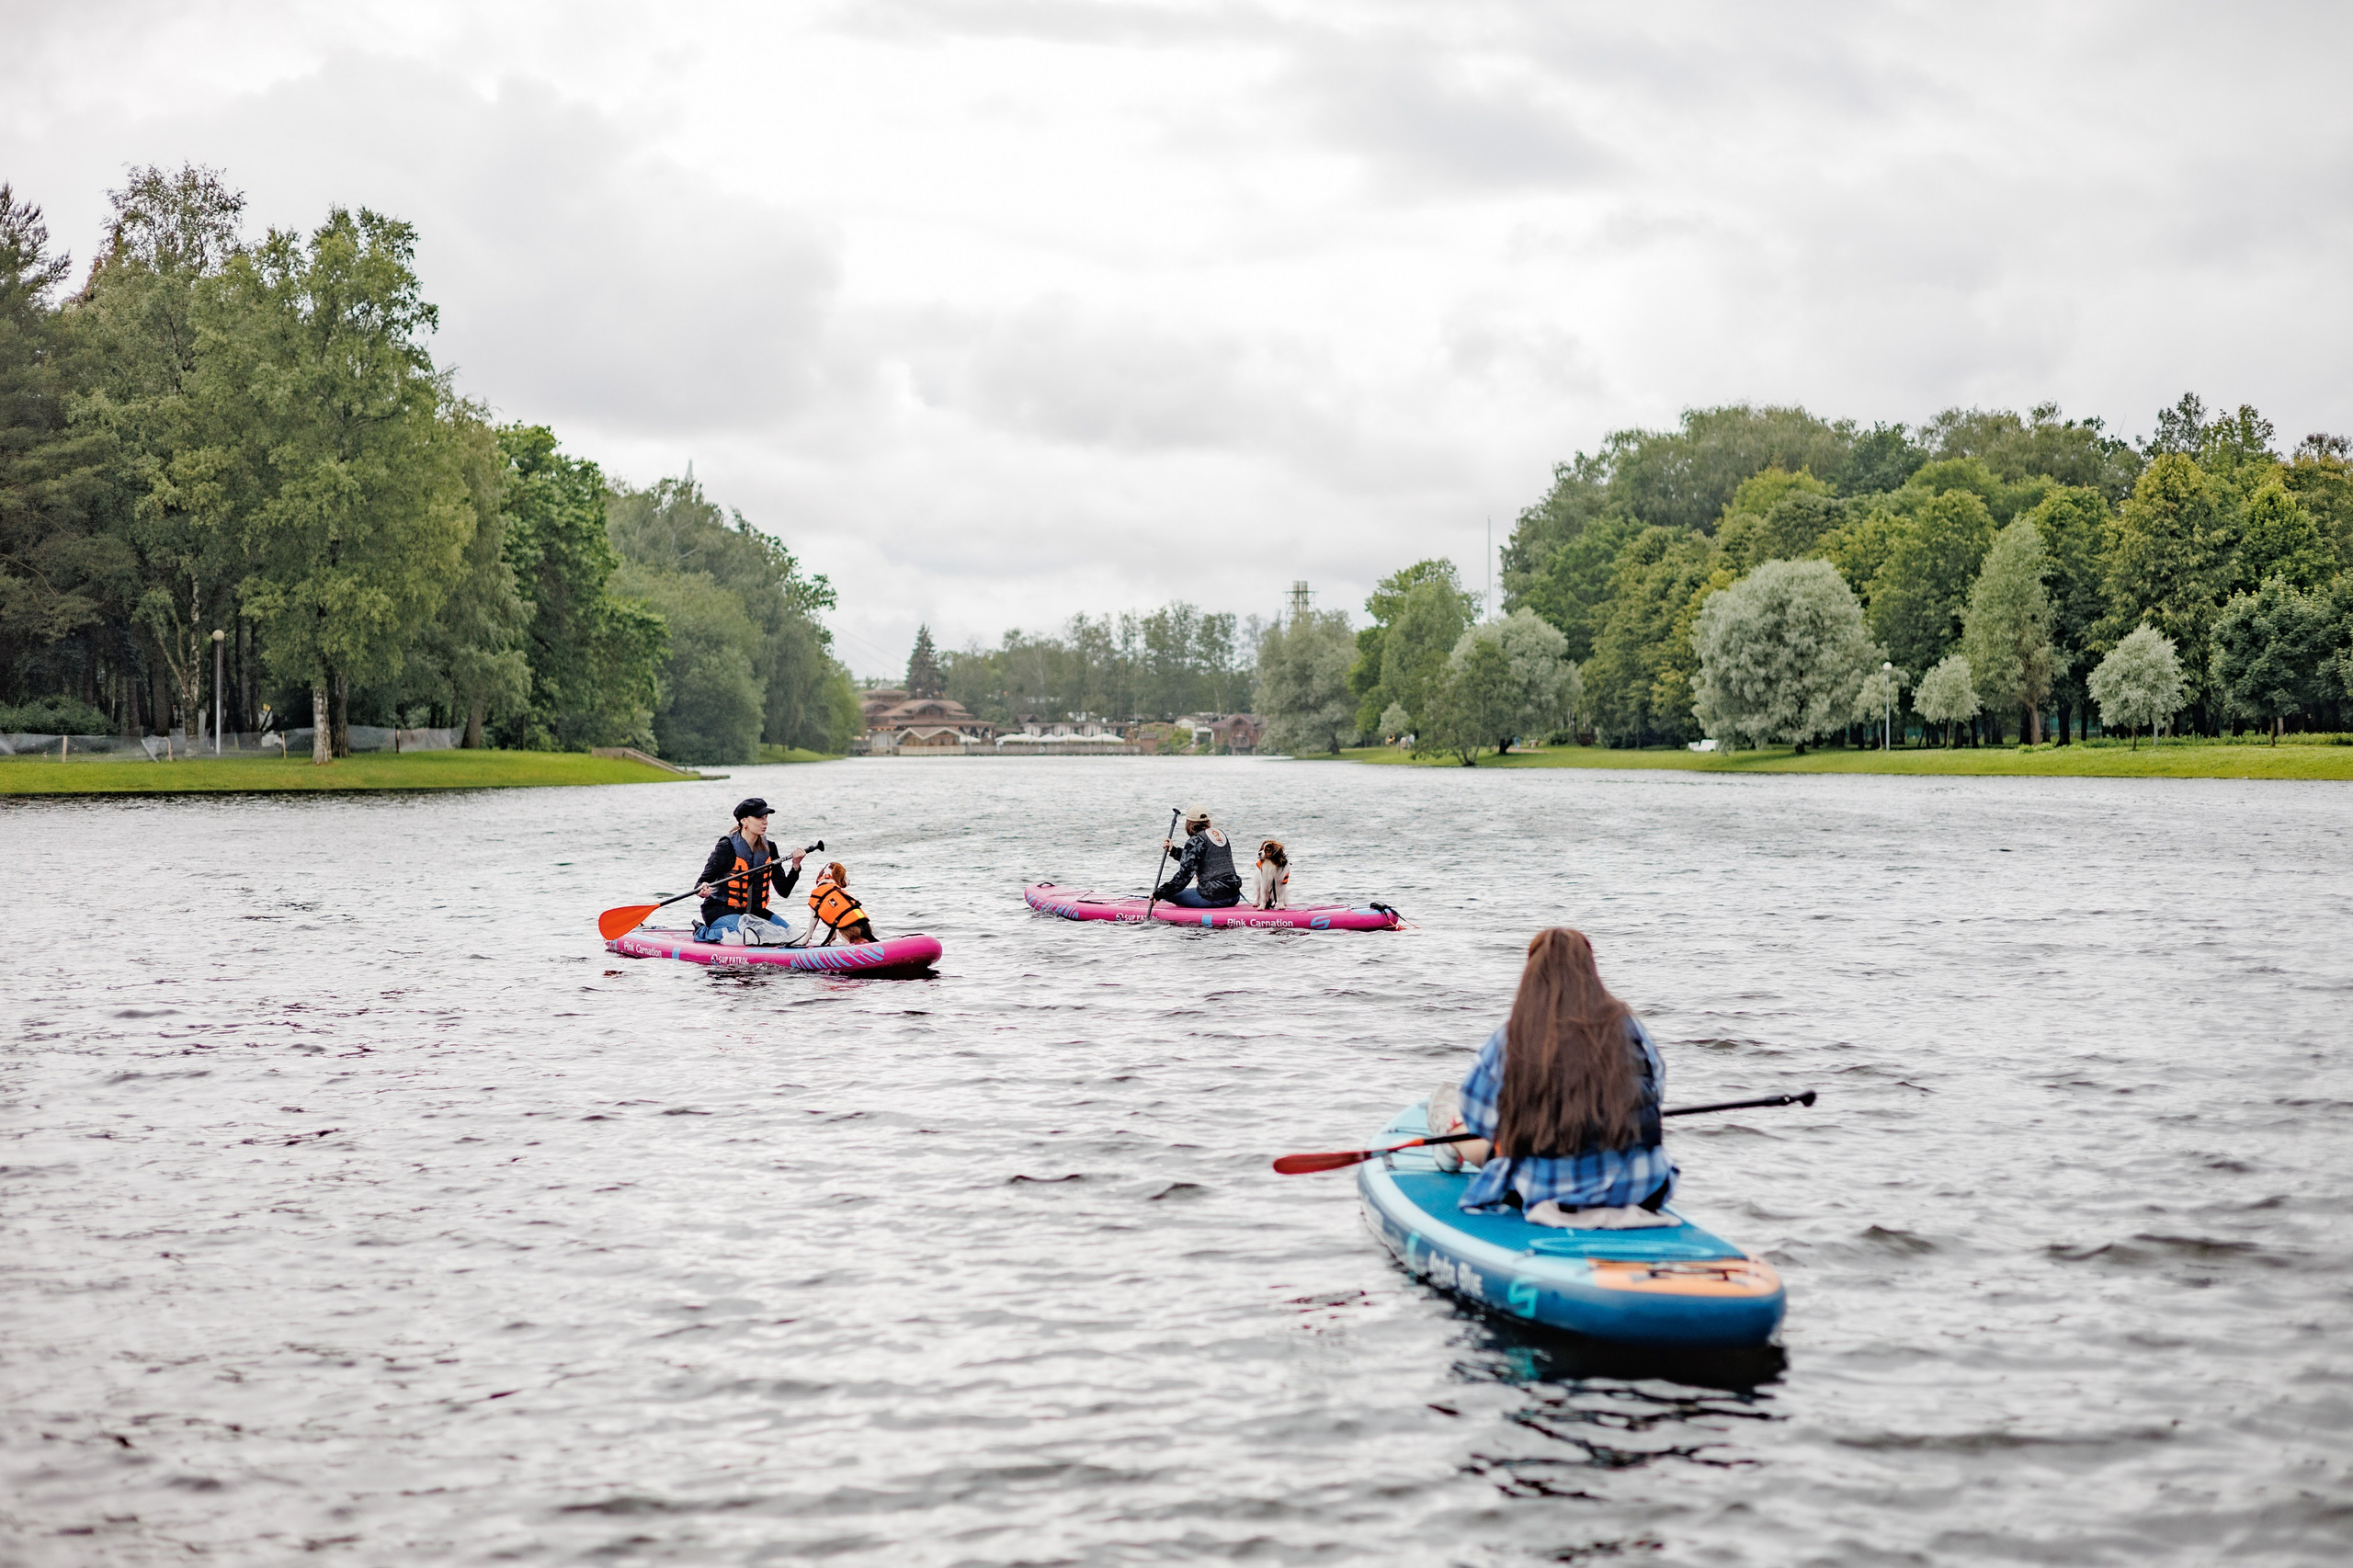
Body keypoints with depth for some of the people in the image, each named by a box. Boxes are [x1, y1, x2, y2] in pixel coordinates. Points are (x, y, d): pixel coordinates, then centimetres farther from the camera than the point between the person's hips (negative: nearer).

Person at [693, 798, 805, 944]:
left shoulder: (768, 849, 4)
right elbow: (702, 882, -13)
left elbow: (784, 891, 4)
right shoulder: (726, 848, -13)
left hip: (754, 912, 7)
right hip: (720, 910, -7)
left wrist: (795, 866, -11)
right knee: (744, 936, -34)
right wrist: (702, 890, -37)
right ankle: (703, 933, -7)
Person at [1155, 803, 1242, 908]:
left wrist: (1159, 894, -10)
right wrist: (1173, 850, 27)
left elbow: (1184, 875, -14)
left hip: (1213, 898, -8)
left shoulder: (1195, 841, -9)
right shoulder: (1220, 834, 15)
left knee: (1167, 893, -1)